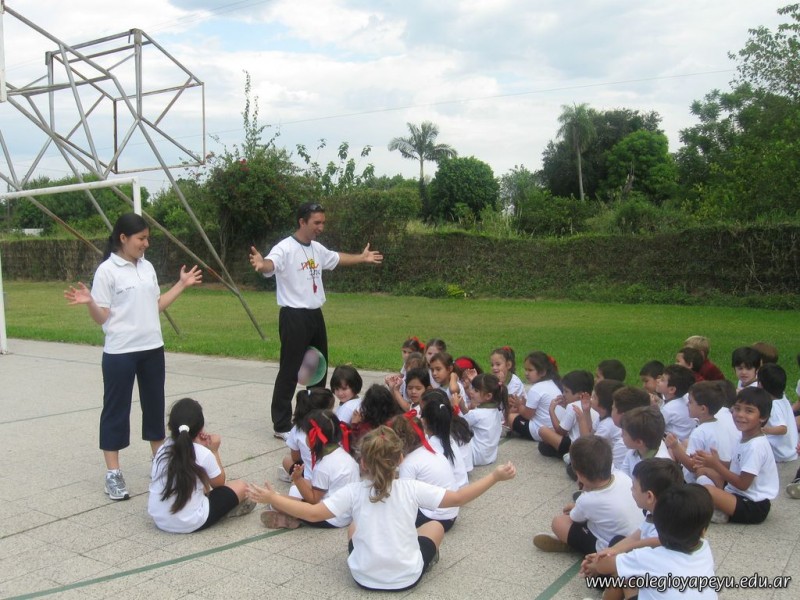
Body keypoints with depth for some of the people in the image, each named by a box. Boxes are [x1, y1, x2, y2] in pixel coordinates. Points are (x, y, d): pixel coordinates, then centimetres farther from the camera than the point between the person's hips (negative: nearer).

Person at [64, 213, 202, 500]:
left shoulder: (147, 267, 9)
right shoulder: (107, 270, -11)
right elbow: (102, 318, -11)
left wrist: (182, 285, 16)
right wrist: (89, 302, -30)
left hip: (152, 349, 6)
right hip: (120, 353, -6)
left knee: (154, 405, 16)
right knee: (116, 409, 4)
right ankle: (113, 474, 13)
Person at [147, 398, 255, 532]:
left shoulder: (163, 449, 1)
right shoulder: (203, 454, -13)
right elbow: (219, 484, 4)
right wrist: (214, 451, 9)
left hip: (160, 521, 6)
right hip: (190, 523, -6)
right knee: (240, 487, 9)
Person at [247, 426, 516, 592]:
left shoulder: (353, 492, -13)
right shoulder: (412, 488, -14)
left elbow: (313, 513, -13)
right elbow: (457, 498, -11)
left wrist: (272, 498, -4)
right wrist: (494, 476, -3)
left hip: (364, 577, 1)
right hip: (407, 577, -1)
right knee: (435, 526, 24)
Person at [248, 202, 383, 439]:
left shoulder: (317, 248, 10)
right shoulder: (285, 248, -16)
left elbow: (336, 258, 31)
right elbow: (271, 264, -37)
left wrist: (362, 258, 41)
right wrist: (261, 264, -60)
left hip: (315, 315, 9)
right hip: (294, 316, -9)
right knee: (290, 371, -4)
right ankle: (281, 425, 5)